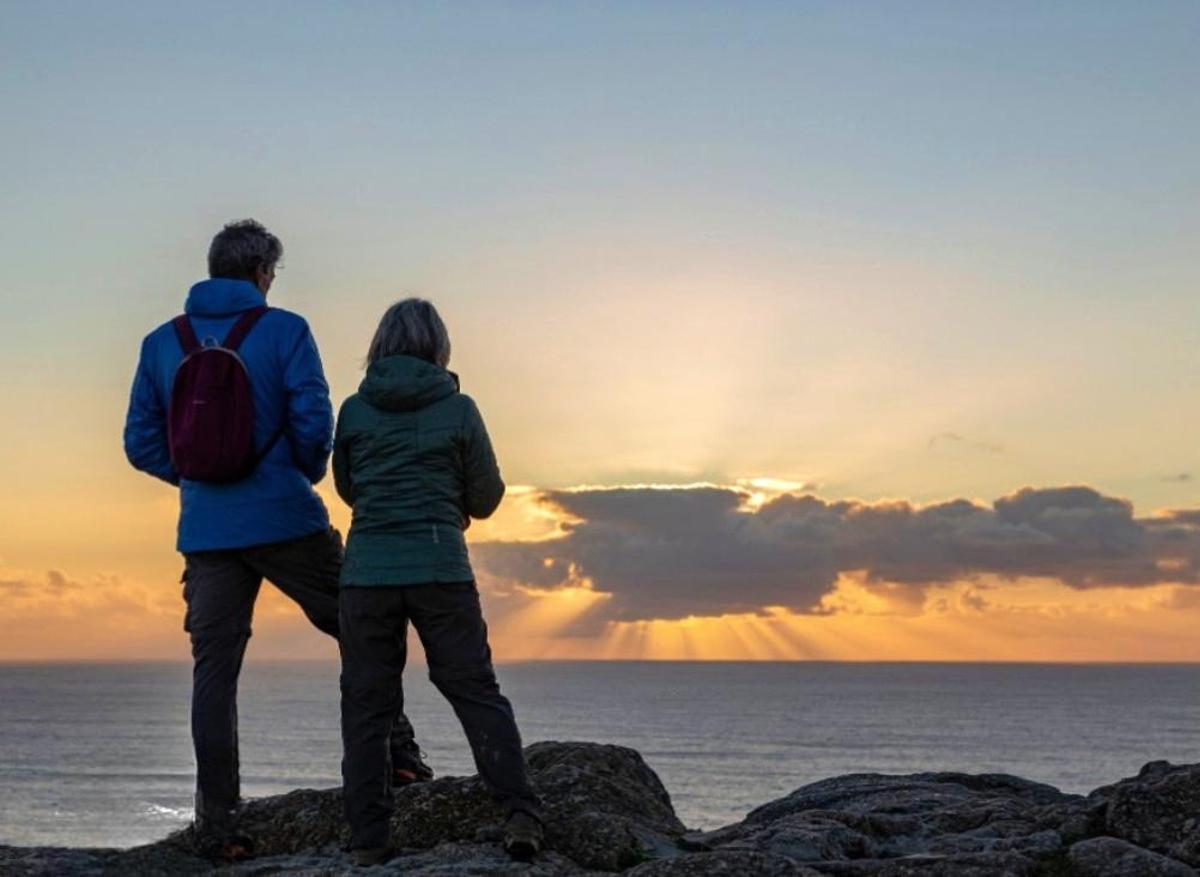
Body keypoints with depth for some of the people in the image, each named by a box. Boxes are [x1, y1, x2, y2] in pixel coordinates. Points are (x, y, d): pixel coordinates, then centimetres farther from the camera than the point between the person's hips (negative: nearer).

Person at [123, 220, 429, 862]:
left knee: (214, 671, 5)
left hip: (206, 533, 3)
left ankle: (218, 826, 4)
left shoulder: (161, 343, 8)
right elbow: (314, 421, -10)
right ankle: (395, 753, 13)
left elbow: (142, 445, 7)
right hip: (287, 521, -3)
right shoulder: (284, 331, -3)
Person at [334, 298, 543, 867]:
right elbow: (486, 499, 9)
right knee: (477, 692, 5)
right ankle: (519, 814, -6)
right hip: (441, 569, -1)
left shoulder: (355, 409, 6)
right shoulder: (458, 409, 2)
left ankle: (367, 840, 5)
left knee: (366, 706, 7)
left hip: (367, 571, 1)